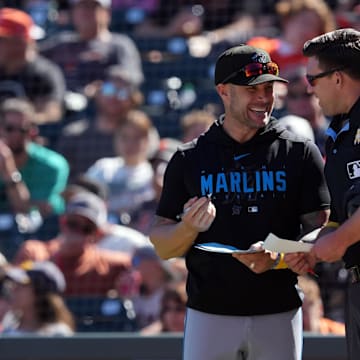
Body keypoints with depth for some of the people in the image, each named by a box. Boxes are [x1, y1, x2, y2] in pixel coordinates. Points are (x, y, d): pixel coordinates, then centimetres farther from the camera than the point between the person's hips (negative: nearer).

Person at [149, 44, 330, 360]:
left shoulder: (300, 154, 5)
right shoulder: (188, 160, 7)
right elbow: (163, 248, 7)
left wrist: (276, 259, -19)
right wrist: (188, 228, -16)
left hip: (278, 316, 0)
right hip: (209, 317, 0)